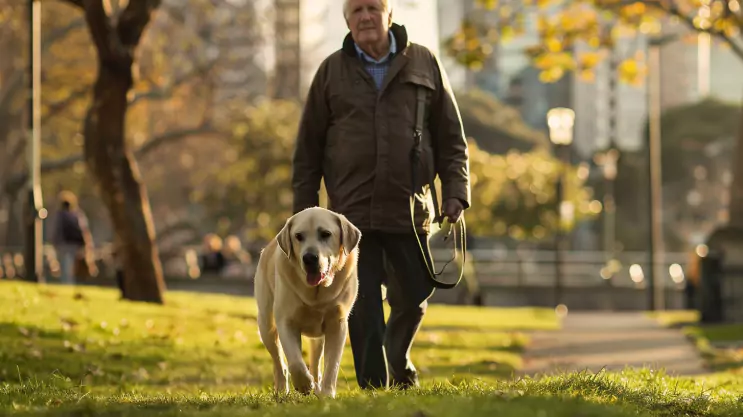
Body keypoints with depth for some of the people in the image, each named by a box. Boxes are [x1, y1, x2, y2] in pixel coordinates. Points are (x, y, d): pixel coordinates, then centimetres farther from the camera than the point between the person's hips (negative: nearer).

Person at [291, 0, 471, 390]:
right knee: (363, 309, -3)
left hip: (410, 211, 1)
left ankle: (398, 361, 37)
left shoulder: (424, 64, 7)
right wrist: (304, 210, 4)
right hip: (352, 212, -1)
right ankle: (373, 386, 2)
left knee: (413, 298, 9)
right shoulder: (331, 72, 7)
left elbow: (451, 138, 9)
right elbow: (308, 149, 8)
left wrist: (455, 193, -1)